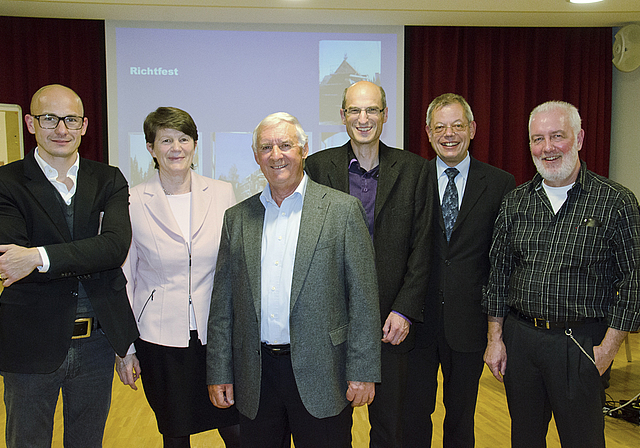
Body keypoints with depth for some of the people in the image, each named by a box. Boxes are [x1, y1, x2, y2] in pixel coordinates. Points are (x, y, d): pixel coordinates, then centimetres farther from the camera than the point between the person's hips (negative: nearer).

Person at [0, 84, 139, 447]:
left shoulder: (109, 180, 1)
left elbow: (116, 247, -16)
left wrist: (40, 257, -25)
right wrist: (87, 260, -22)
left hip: (97, 344, 3)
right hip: (31, 346, -2)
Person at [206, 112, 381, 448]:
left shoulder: (342, 209, -3)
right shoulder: (237, 218, 7)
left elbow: (363, 297, -6)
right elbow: (222, 303, 8)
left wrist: (362, 372, -9)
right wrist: (218, 373, 5)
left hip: (319, 373, -3)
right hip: (255, 379, 3)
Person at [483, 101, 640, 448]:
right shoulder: (514, 202, 5)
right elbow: (498, 272, 8)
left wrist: (608, 349, -9)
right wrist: (495, 337, 5)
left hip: (580, 344, -3)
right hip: (518, 338, 4)